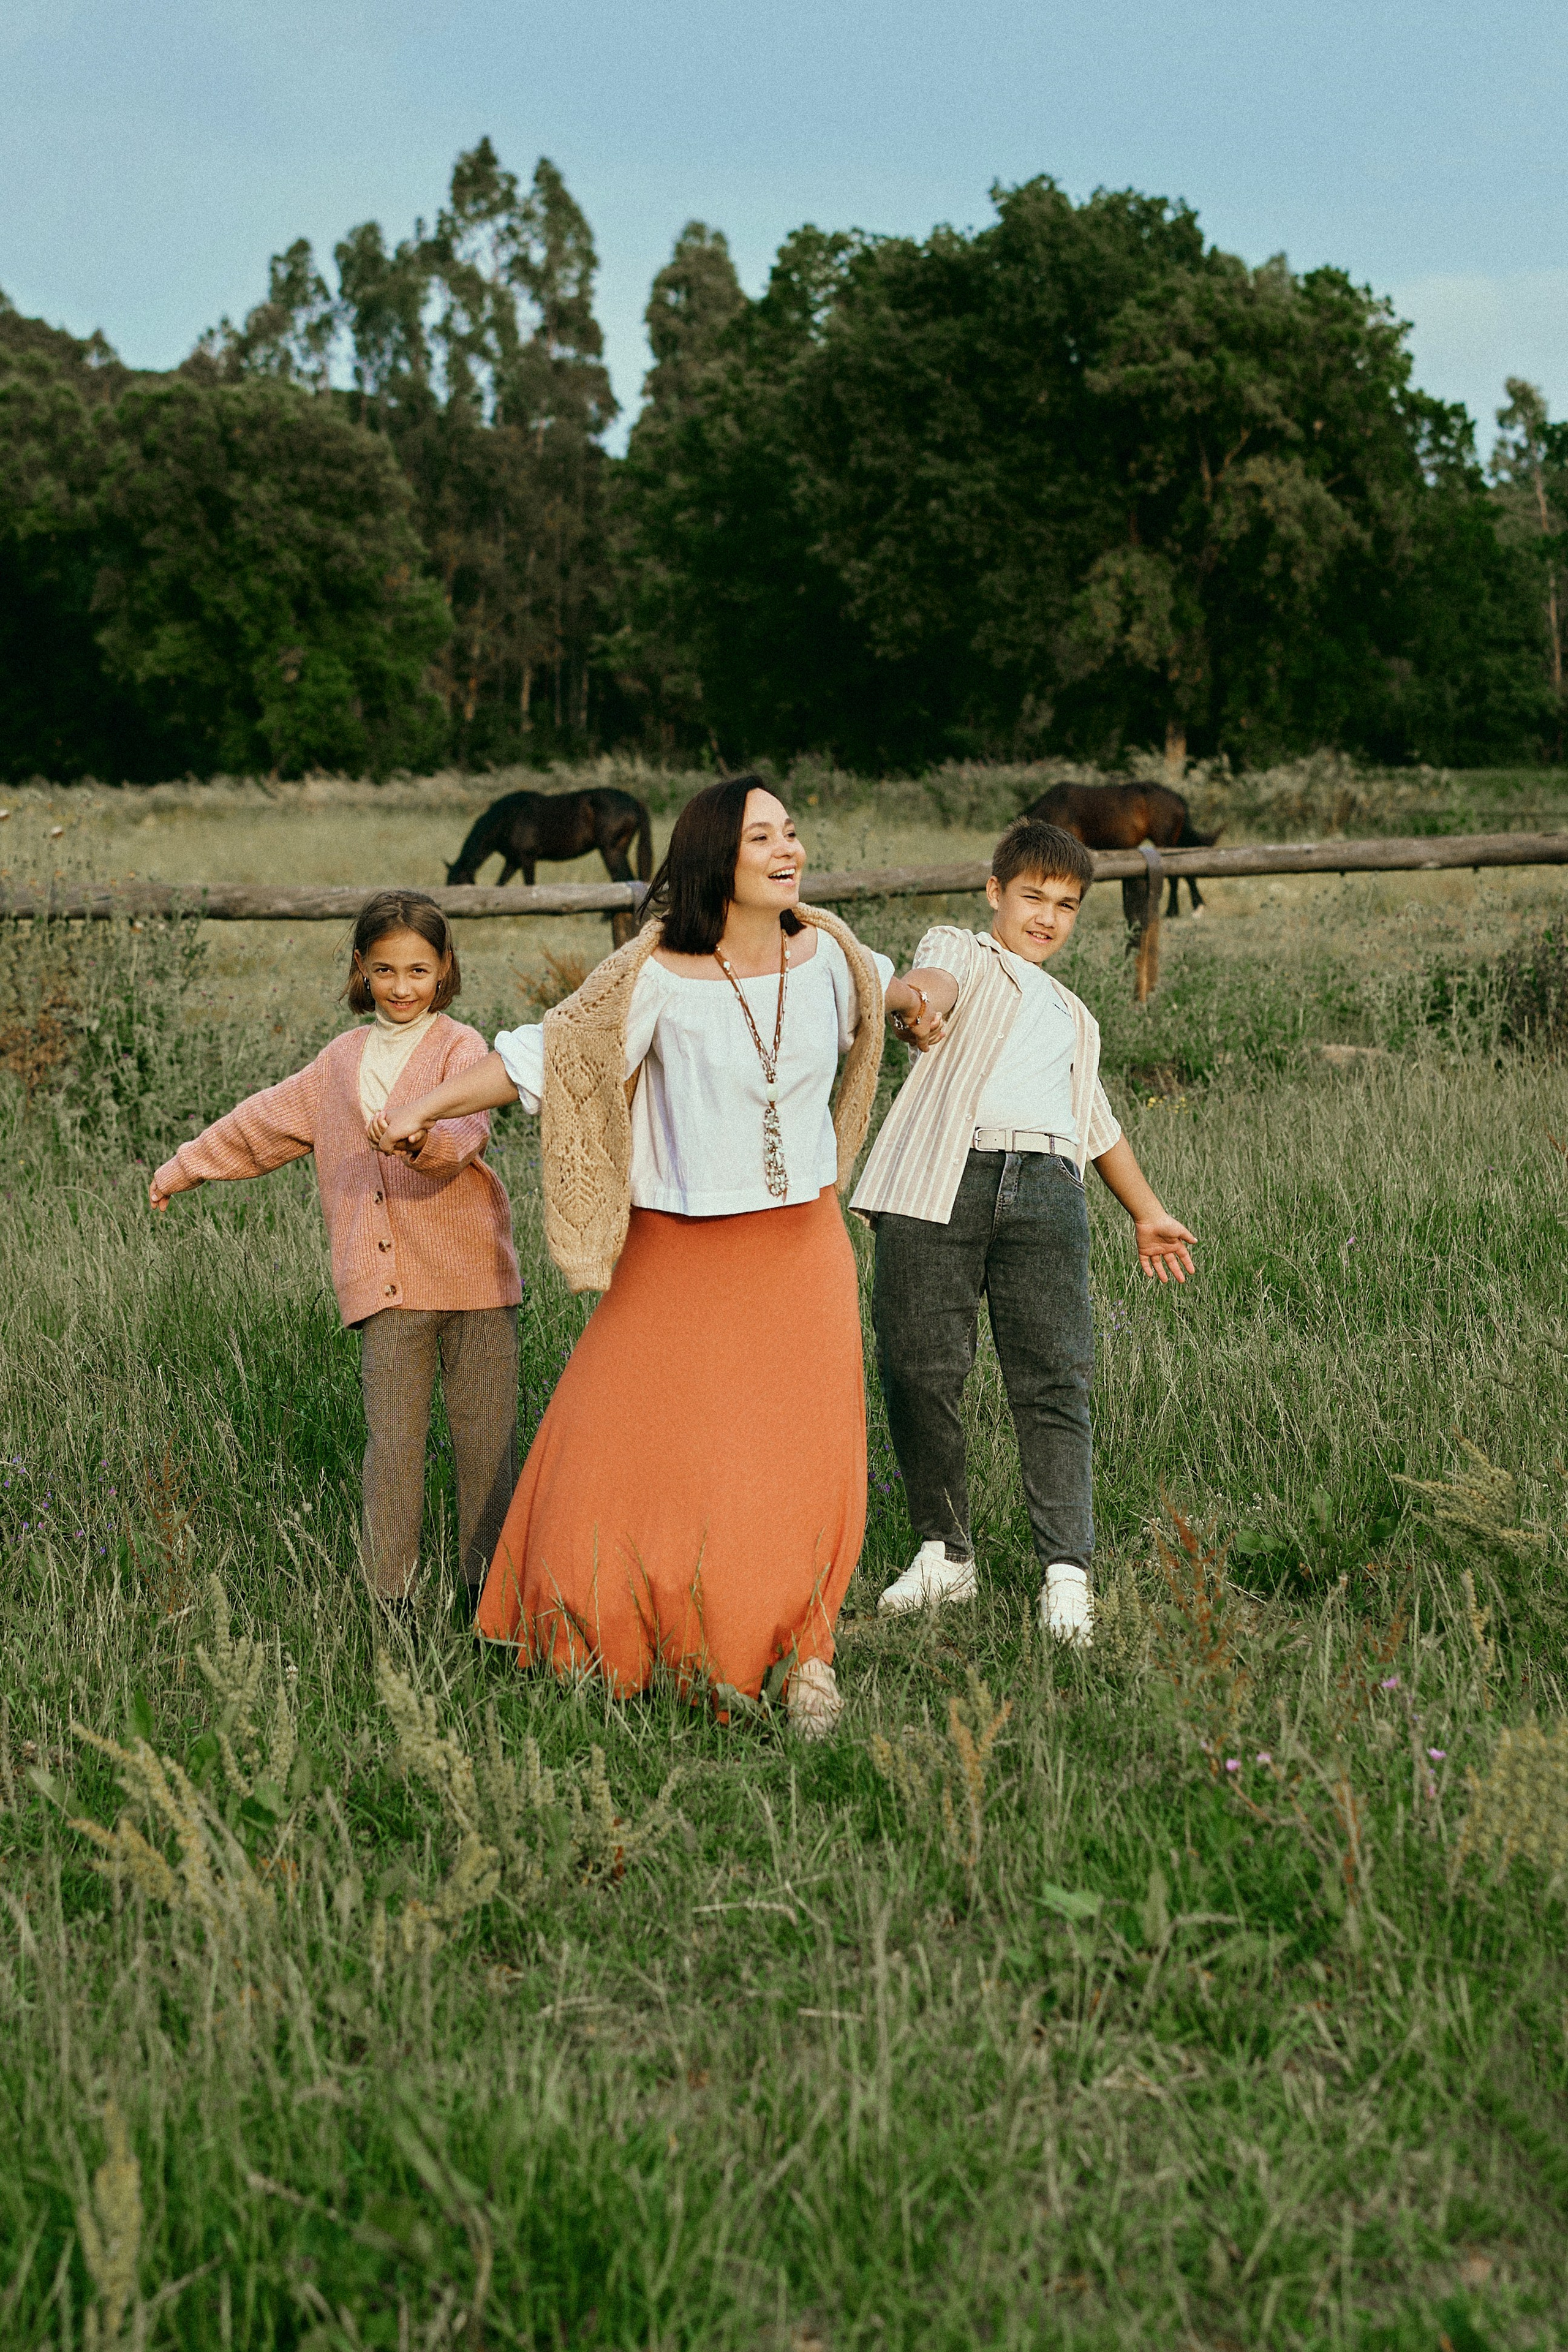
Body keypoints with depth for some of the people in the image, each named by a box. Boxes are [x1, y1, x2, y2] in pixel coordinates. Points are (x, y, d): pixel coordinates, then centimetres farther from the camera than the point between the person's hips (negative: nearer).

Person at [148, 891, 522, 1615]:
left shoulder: (459, 1047, -2)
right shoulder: (343, 1061, 14)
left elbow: (469, 1116, -23)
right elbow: (266, 1122, 27)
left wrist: (437, 1141, -46)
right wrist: (186, 1167, 33)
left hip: (472, 1278, -3)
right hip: (385, 1285, 3)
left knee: (486, 1437, 3)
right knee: (391, 1445, -1)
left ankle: (488, 1587, 17)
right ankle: (392, 1603, 4)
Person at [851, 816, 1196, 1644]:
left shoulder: (1074, 1018, 34)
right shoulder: (960, 950, 16)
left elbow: (1098, 1125, 44)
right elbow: (935, 979, -10)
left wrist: (1147, 1214, 44)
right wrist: (920, 1006, -34)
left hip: (1045, 1186, 4)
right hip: (943, 1179, -4)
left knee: (1053, 1380, -8)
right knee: (920, 1368, -6)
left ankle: (1066, 1572, -9)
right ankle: (944, 1554, 9)